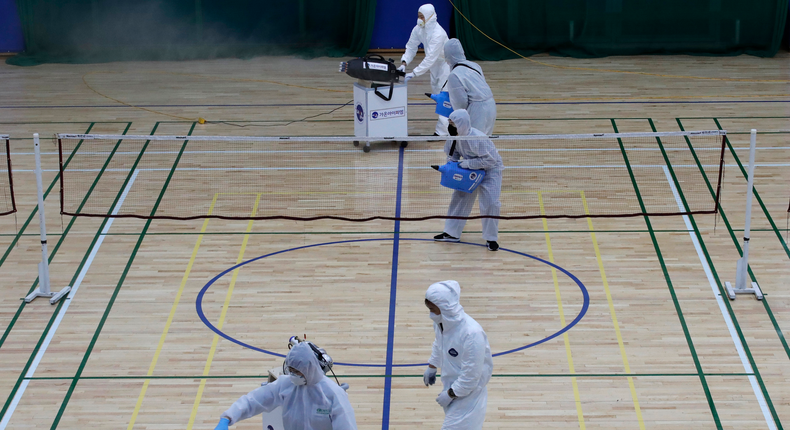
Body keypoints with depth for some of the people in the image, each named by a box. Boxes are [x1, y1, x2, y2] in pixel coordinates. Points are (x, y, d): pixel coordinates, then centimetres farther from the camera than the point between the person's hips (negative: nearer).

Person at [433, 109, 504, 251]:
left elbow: (489, 160, -32)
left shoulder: (477, 139, -36)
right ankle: (452, 233, 20)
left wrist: (467, 164, -31)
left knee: (490, 203, -14)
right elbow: (452, 153, 6)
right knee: (460, 198, 8)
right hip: (470, 170, 7)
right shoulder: (455, 136, -13)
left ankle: (491, 238, 2)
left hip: (490, 170, -7)